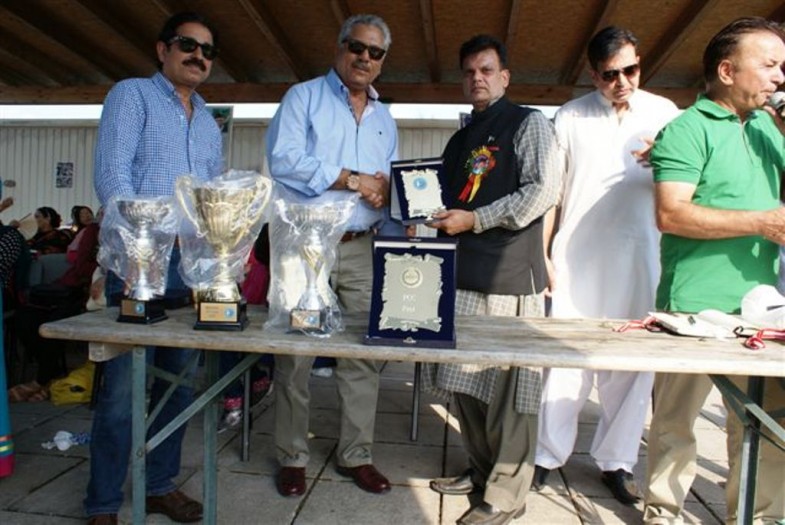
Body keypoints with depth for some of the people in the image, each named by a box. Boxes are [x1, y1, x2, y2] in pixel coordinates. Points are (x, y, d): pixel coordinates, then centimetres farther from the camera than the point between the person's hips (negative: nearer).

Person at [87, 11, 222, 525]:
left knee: (179, 380, 10)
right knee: (123, 385, -3)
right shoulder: (132, 94, 3)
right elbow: (111, 175, -8)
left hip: (195, 263, 6)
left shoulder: (208, 120, 21)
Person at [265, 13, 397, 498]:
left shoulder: (385, 119, 20)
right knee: (295, 356, 1)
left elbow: (392, 183, 19)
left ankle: (356, 455, 19)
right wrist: (353, 180, -10)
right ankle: (293, 457, 17)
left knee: (365, 354, 4)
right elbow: (284, 159, -11)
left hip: (362, 250, 5)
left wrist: (386, 190, -5)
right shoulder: (304, 97, 4)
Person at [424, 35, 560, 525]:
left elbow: (544, 191, -11)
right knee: (464, 379, 12)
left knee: (508, 385, -1)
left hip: (512, 276, -7)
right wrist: (438, 224, 8)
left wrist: (474, 220, -12)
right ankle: (481, 469, 30)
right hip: (464, 274, 7)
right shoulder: (460, 141, 22)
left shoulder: (529, 123, 2)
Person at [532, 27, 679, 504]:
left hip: (638, 259, 2)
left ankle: (617, 460, 21)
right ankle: (549, 455, 14)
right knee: (565, 358, 0)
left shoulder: (664, 113, 9)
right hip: (577, 258, -1)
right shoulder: (571, 116, 6)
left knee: (632, 363, 6)